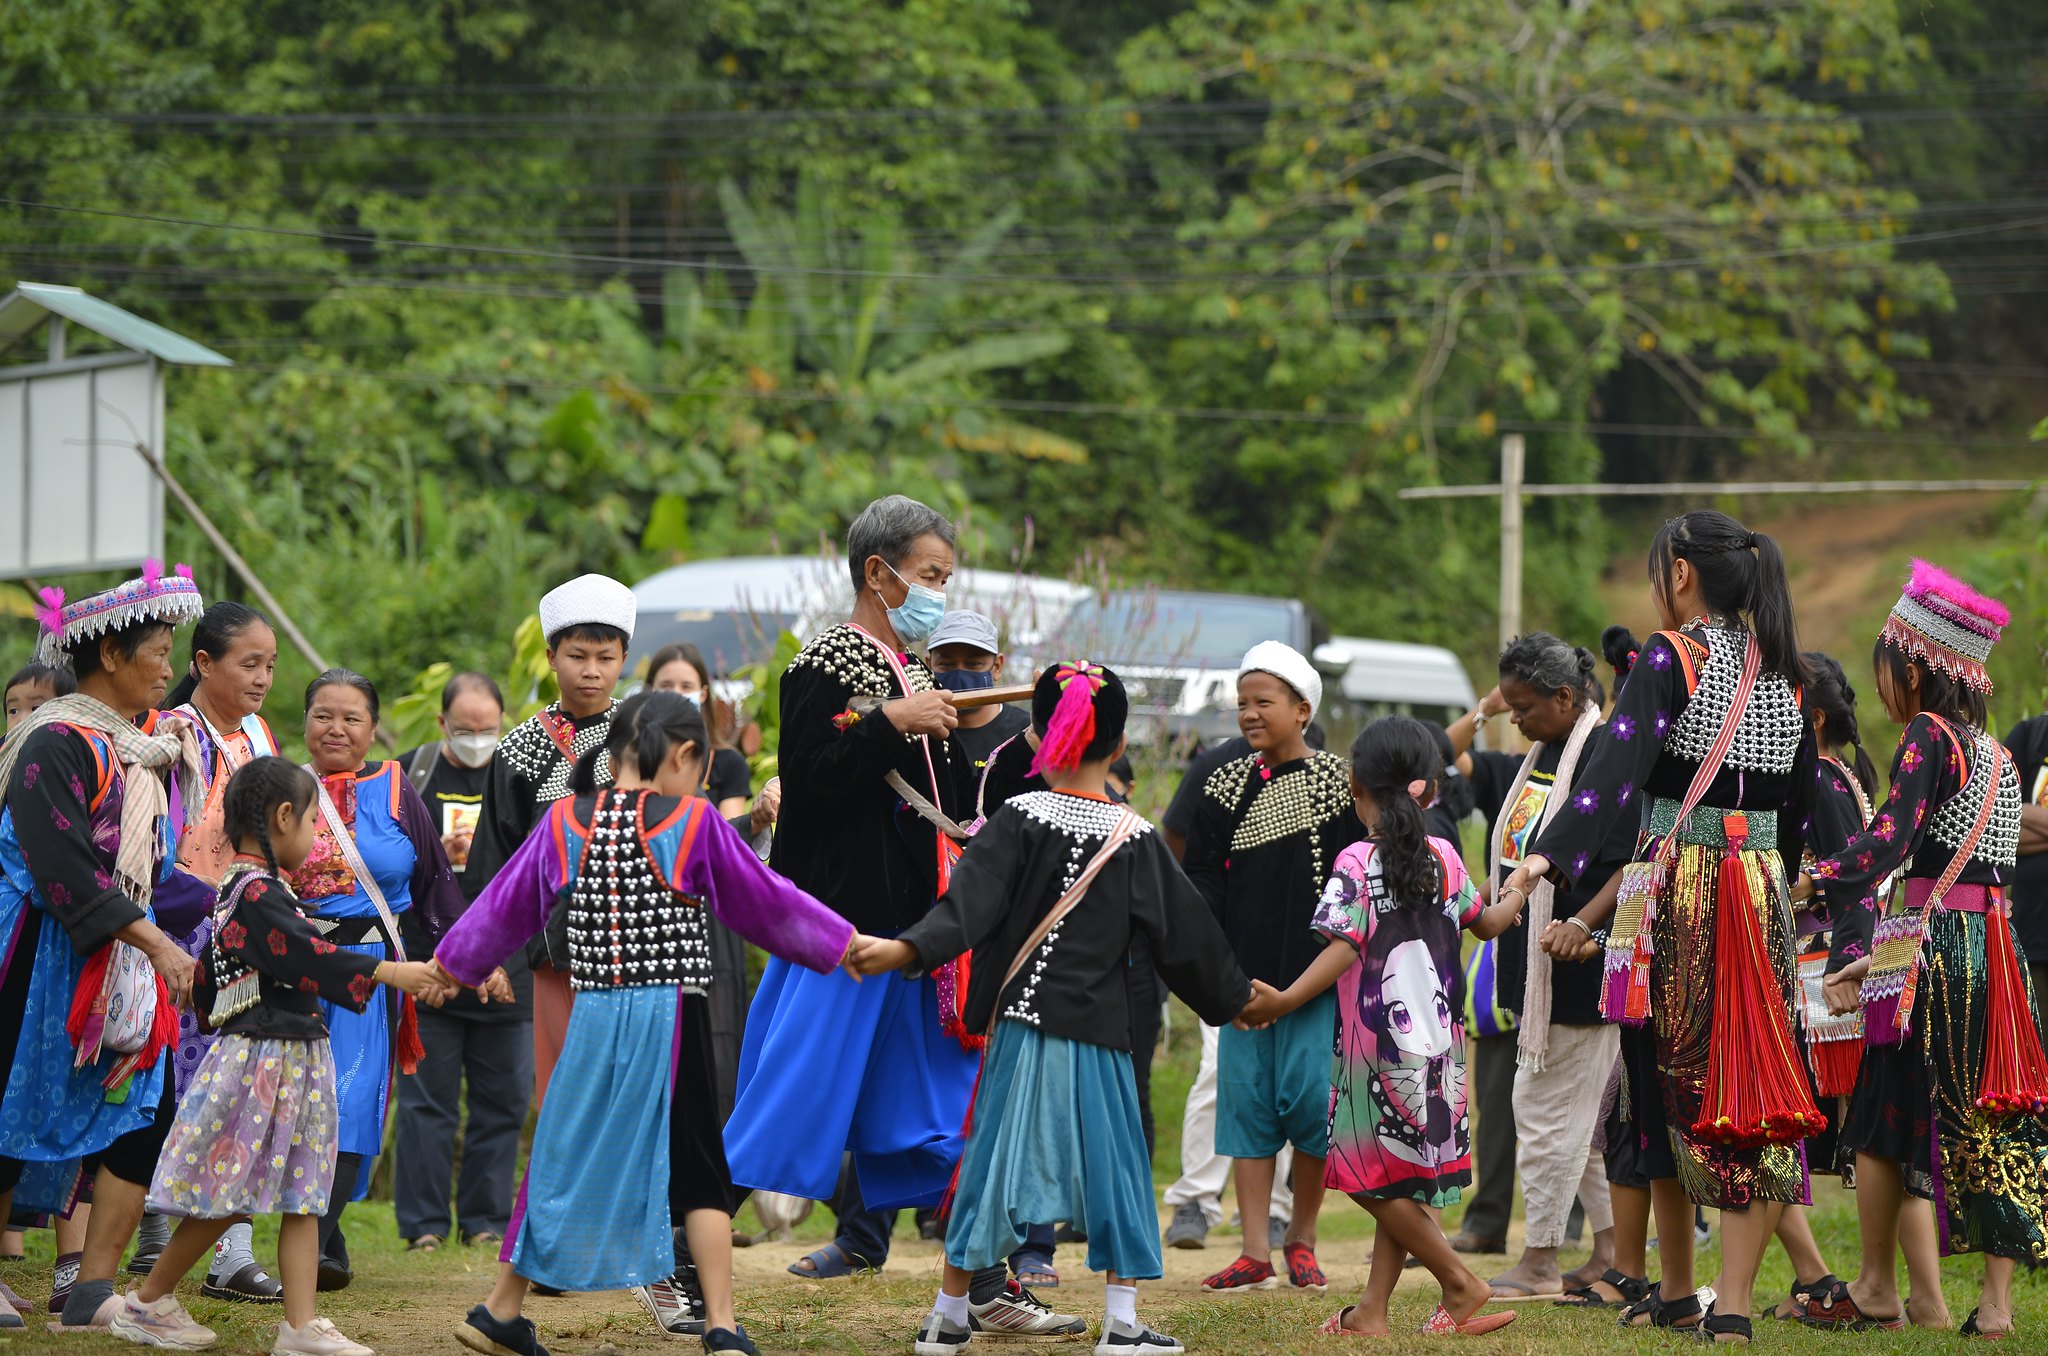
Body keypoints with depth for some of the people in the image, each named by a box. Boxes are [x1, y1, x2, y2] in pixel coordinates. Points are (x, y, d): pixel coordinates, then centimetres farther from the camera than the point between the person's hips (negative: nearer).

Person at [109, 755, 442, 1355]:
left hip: (291, 1059, 10)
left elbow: (206, 982, 20)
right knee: (226, 1199, -2)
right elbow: (309, 958, -24)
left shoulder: (237, 889, 13)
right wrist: (388, 972, -23)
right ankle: (146, 1303, 10)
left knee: (300, 1195, 5)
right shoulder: (259, 895, -17)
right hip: (263, 1058, -10)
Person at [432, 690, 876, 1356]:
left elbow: (506, 904, 14)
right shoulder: (694, 824, -5)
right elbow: (765, 898, 3)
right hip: (671, 1020, -3)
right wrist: (848, 944, 16)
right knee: (697, 1170, 6)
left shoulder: (563, 822, 3)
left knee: (564, 1156, 13)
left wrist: (445, 966, 28)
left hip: (592, 1019, 3)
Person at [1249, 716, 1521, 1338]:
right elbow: (1486, 923, 17)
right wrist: (1517, 894, 37)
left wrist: (1286, 1001, -24)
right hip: (1437, 1041, 6)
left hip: (1377, 1041, -6)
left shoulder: (1355, 864, -11)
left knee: (1378, 1180, 4)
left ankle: (1460, 1283, 3)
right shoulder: (1443, 857, 5)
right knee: (1403, 1181, 10)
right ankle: (1373, 1308, 11)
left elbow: (1344, 949, -20)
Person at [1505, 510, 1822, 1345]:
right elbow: (1802, 805, 15)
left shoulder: (1673, 657, -8)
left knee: (1673, 1078, 8)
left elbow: (1620, 761, -23)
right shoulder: (1783, 671, 9)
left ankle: (1676, 1291, 16)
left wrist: (1549, 859, -32)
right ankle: (1734, 1304, -5)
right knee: (1754, 1079, 1)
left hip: (1681, 881, -4)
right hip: (1762, 888, 4)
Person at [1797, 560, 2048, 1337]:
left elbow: (1889, 839, -22)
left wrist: (1813, 883, -21)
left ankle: (1876, 1289, 9)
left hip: (1935, 946, -7)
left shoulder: (1928, 735, -9)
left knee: (1886, 1114, 4)